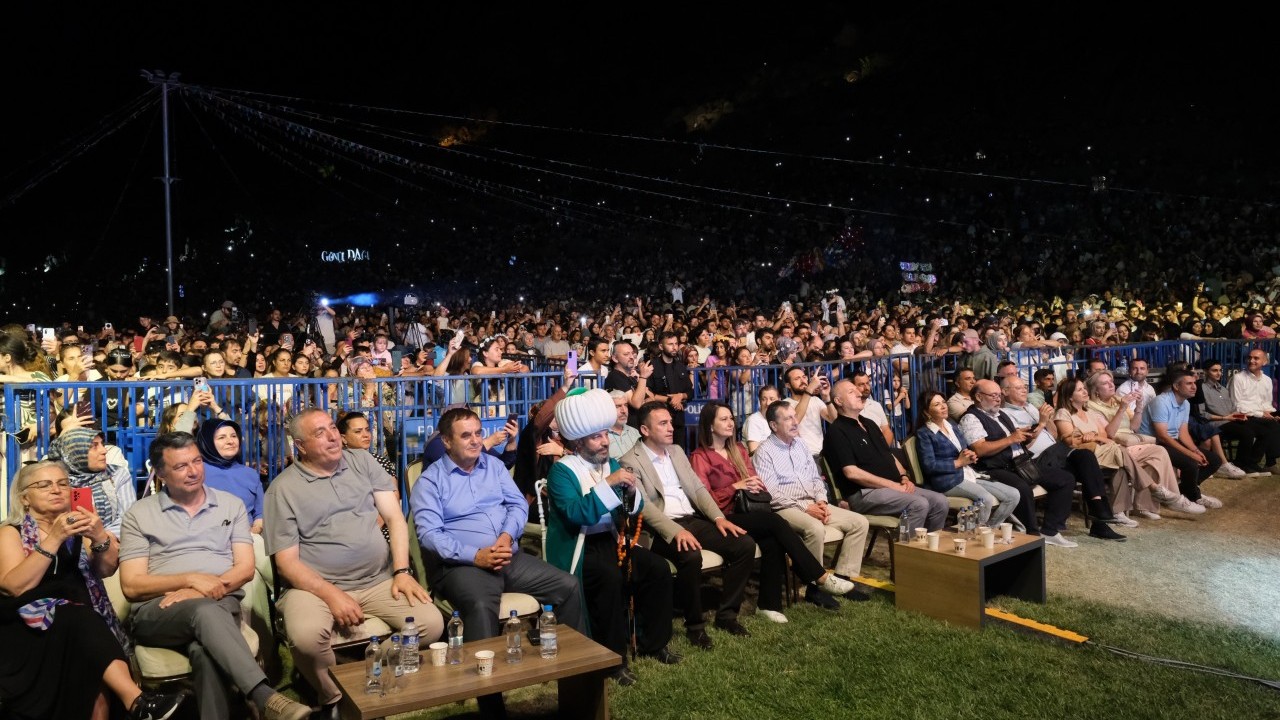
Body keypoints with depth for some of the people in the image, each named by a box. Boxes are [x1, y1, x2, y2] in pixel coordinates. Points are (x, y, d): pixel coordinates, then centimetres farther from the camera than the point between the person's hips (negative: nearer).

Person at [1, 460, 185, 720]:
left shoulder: (78, 525, 18)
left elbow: (106, 569, -1)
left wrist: (99, 538, -21)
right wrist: (55, 538, -21)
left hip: (81, 626, 3)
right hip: (30, 626, -2)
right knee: (79, 621, -33)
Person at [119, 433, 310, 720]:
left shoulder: (231, 505, 14)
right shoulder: (139, 513, 10)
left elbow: (245, 568, 6)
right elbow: (131, 585, 2)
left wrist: (199, 593, -12)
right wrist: (191, 579, -12)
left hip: (219, 603, 1)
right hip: (158, 610, -1)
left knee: (205, 650, -38)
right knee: (206, 611, -38)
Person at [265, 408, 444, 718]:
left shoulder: (362, 461, 9)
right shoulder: (283, 489, -1)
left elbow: (395, 517, 6)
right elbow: (286, 562, -4)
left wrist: (401, 571, -7)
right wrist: (332, 595, -18)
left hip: (379, 581, 3)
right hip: (316, 586, -3)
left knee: (432, 623, -20)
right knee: (307, 636, -35)